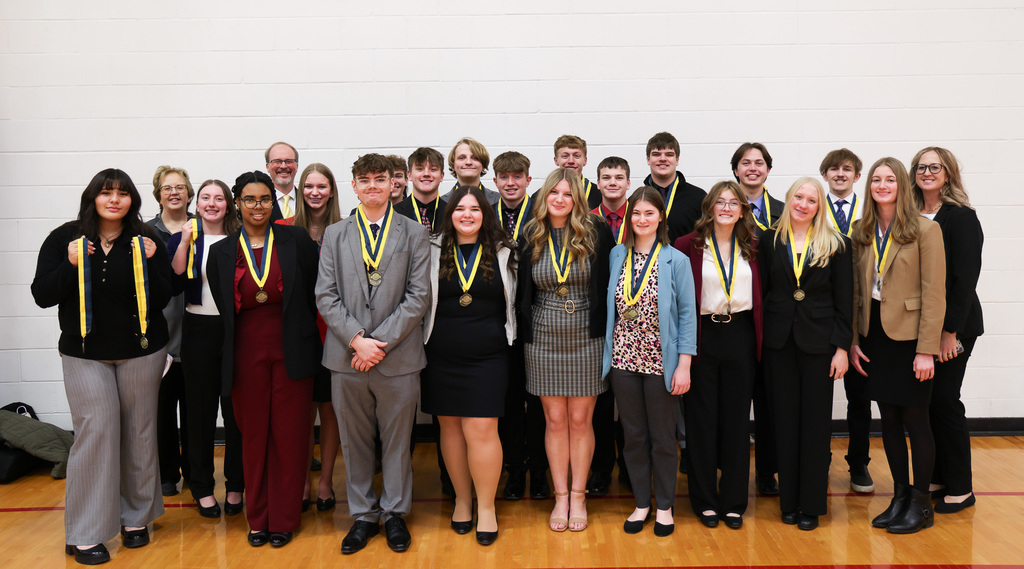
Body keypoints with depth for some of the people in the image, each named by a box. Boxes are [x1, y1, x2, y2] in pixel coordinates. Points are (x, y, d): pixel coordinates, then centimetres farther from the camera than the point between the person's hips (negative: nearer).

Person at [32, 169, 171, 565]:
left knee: (139, 431, 7)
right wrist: (71, 264, -18)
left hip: (141, 351, 1)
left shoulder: (146, 241, -1)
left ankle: (136, 517, 24)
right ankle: (83, 535, 3)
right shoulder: (64, 239, 0)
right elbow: (42, 295, -4)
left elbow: (161, 299, -4)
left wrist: (148, 262, -18)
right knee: (95, 431, -7)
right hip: (85, 353, -1)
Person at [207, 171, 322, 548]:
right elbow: (223, 308, 9)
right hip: (246, 356, 1)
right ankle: (258, 518, 24)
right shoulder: (222, 252, 5)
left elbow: (314, 293, 2)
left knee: (289, 436, 4)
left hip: (292, 352, -1)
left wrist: (305, 339, 0)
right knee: (253, 438, 9)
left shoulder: (296, 240, 0)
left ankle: (283, 519, 18)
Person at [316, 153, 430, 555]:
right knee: (354, 441, 11)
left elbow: (418, 296, -5)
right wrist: (356, 339, -12)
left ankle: (395, 514, 26)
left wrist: (379, 341, -12)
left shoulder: (414, 234, 3)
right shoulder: (335, 235, 9)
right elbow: (326, 296, 1)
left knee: (397, 440, 9)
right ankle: (363, 515, 26)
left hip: (398, 356, -1)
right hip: (346, 356, 2)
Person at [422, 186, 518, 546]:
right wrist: (422, 343, 6)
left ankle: (486, 506, 10)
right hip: (441, 357, 2)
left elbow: (512, 300, 12)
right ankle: (462, 499, 25)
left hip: (487, 355, -1)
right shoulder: (433, 251, 4)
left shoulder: (503, 252, 3)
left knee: (481, 430, -6)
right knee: (451, 426, 9)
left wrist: (508, 338, 9)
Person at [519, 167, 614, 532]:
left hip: (586, 338, -1)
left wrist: (604, 329, -4)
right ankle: (560, 497, 18)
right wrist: (524, 333, 6)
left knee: (580, 419, 5)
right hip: (544, 339, 2)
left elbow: (607, 283, 1)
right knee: (555, 420, 7)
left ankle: (578, 496, 18)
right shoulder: (532, 238, 3)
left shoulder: (595, 234, -2)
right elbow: (524, 291, 10)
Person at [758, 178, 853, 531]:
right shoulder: (770, 241, 5)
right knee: (785, 420, 7)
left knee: (815, 422, 3)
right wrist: (757, 340, 0)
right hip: (779, 342, 1)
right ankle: (789, 501, 17)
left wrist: (842, 347, -5)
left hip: (818, 342, -1)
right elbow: (762, 291, 6)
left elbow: (844, 302, 1)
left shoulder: (836, 245, 1)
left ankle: (812, 504, 14)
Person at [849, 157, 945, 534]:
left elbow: (934, 294, -11)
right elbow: (855, 291, 10)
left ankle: (921, 503, 17)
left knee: (915, 419, 3)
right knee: (889, 419, 11)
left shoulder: (925, 230, -7)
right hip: (874, 335, 5)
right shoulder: (861, 233, 7)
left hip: (909, 337, -5)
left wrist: (927, 349, -15)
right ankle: (900, 496, 23)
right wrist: (853, 341, 4)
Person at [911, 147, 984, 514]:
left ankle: (961, 489, 11)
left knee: (944, 401, -2)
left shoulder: (962, 217, -8)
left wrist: (950, 331, -15)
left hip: (953, 326, -5)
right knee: (924, 401, 8)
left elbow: (966, 280, -12)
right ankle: (935, 478, 21)